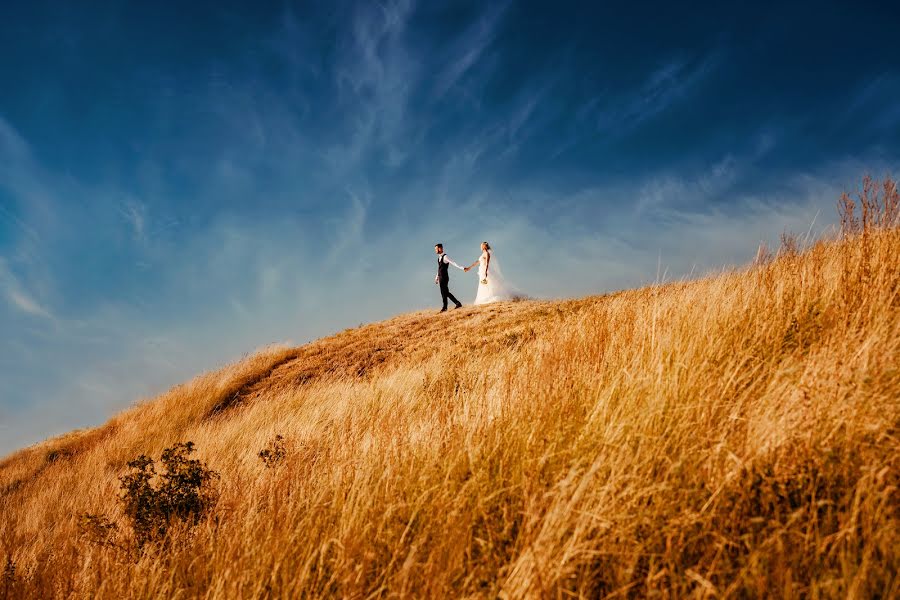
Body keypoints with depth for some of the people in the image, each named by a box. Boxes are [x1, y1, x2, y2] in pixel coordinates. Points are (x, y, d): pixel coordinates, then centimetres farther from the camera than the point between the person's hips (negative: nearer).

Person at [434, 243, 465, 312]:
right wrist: (436, 277, 23)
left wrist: (461, 268, -27)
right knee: (446, 292, 11)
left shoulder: (445, 257, -11)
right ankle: (457, 303, 18)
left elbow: (453, 263, -19)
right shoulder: (439, 258, 15)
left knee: (444, 292, -4)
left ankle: (445, 307, 3)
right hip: (441, 278, 9)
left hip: (444, 277, -9)